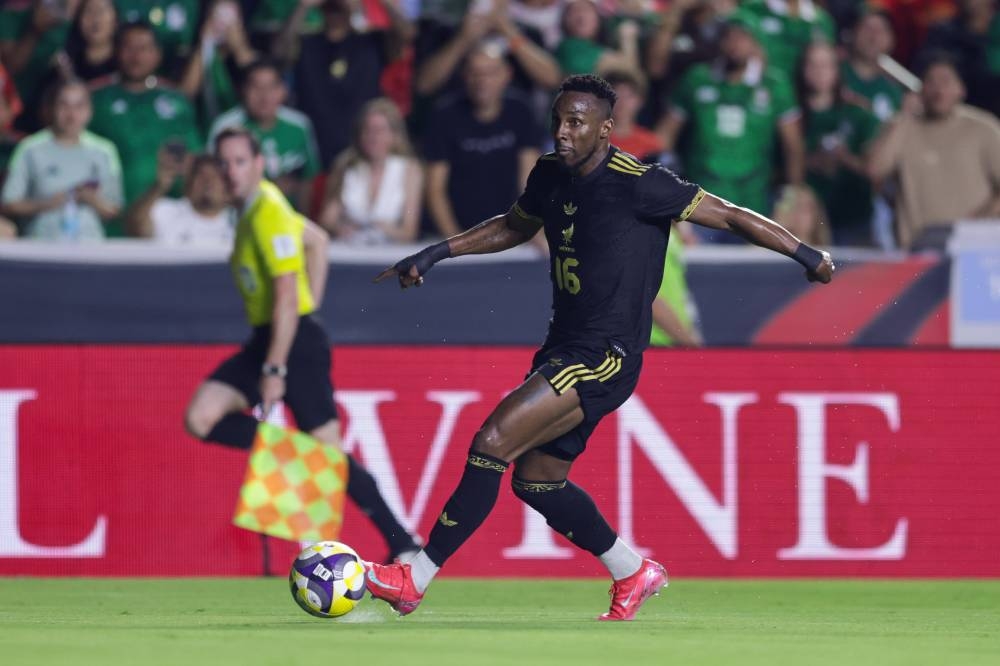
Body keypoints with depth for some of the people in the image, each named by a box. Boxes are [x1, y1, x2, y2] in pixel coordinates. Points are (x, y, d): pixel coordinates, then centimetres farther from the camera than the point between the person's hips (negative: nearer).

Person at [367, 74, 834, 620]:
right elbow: (513, 227, 27)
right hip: (563, 349, 9)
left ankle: (414, 581, -13)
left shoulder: (637, 184, -16)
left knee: (492, 443, -17)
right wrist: (436, 253, 20)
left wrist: (805, 254, -11)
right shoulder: (550, 175, 6)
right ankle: (634, 574, 32)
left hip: (607, 356, -9)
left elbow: (729, 216, -10)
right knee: (536, 481, 12)